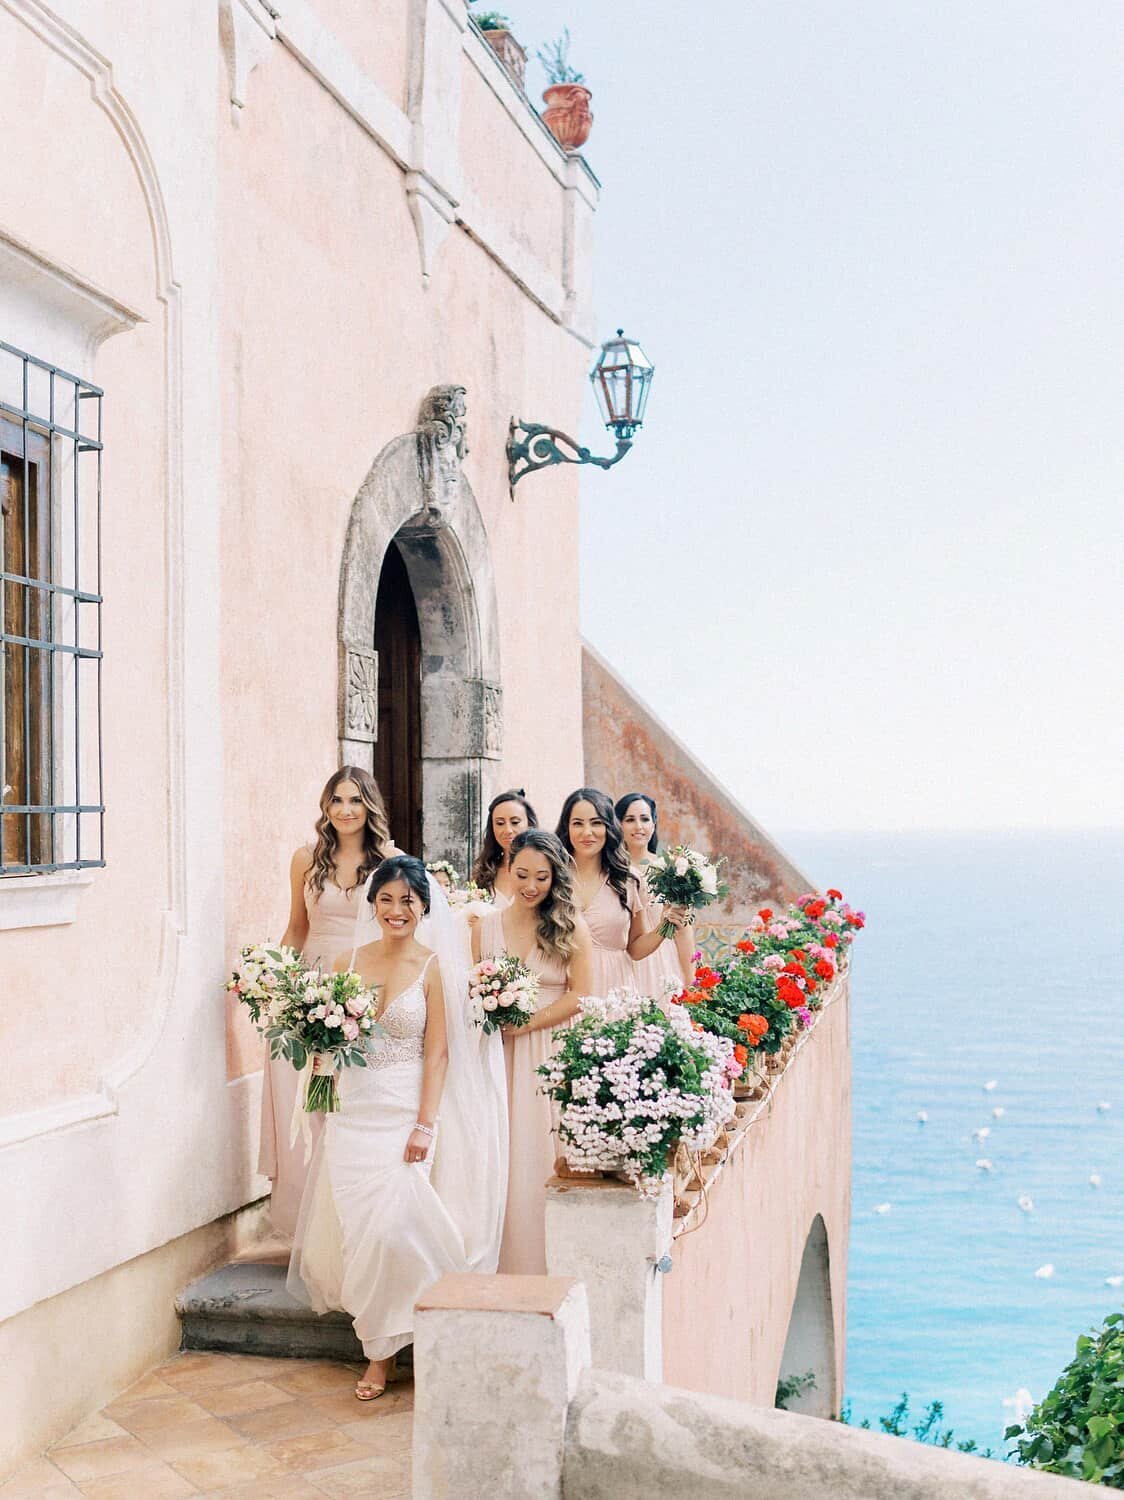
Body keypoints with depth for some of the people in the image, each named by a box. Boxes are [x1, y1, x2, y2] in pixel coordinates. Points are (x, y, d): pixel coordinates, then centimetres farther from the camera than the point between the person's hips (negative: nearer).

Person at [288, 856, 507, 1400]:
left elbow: (438, 1051, -7)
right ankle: (378, 1339, 23)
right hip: (354, 1109, 4)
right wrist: (320, 1051, -8)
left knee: (391, 1224, -11)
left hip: (405, 1111, -4)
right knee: (354, 1224, 1)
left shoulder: (434, 968, -4)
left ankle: (383, 1351, 5)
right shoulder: (348, 963, 6)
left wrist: (425, 1124, -14)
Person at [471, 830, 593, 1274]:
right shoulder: (486, 927, 8)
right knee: (501, 1158, 0)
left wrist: (525, 1022, -11)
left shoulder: (572, 929, 0)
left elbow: (580, 996, -5)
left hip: (552, 1056, -2)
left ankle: (547, 1268, 6)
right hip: (501, 1058, 2)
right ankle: (505, 1266, 8)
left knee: (544, 1158, -2)